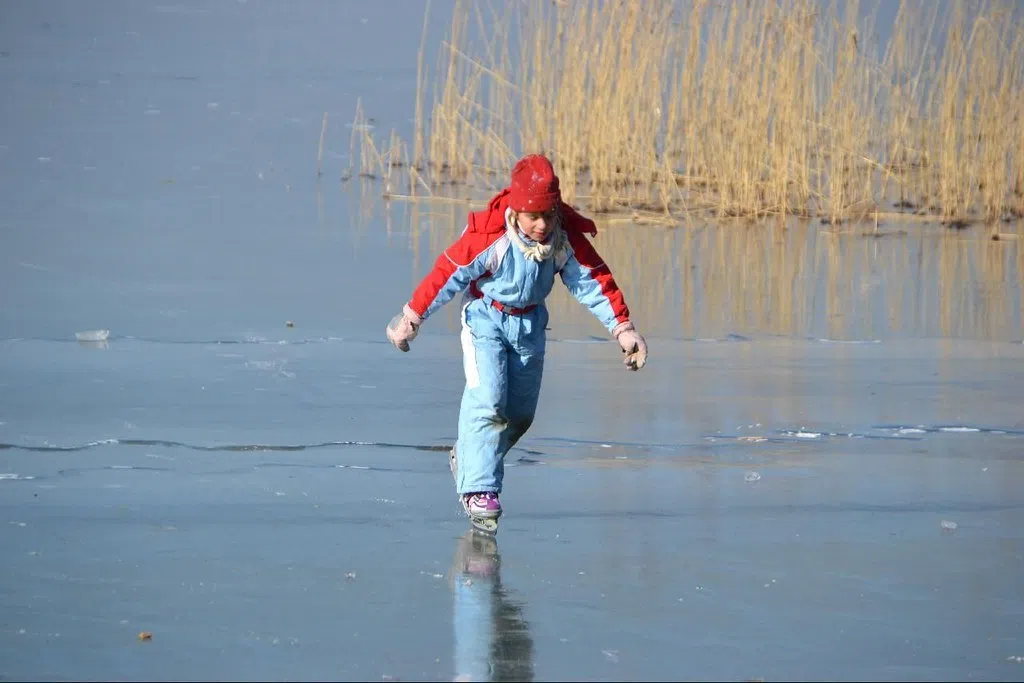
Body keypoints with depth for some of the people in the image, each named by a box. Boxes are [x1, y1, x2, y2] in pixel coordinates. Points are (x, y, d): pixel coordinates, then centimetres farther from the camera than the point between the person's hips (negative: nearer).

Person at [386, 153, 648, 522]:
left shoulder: (567, 240, -16)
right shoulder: (488, 236, -28)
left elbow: (594, 281, -10)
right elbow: (447, 274, -21)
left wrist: (623, 328, -16)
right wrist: (411, 318, -15)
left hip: (529, 323, 5)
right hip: (486, 316, -5)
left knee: (520, 413, 10)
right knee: (487, 402, -20)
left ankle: (467, 458, 33)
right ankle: (478, 488, -16)